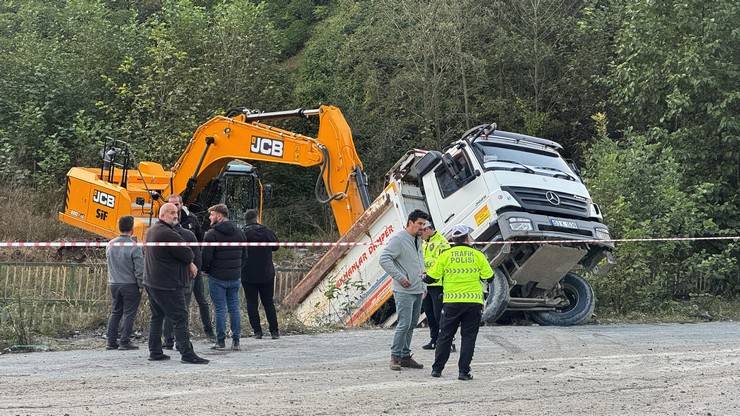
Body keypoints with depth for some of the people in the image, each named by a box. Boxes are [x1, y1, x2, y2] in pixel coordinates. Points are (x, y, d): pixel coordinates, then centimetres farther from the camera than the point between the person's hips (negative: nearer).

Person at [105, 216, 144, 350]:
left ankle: (111, 342, 14)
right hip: (130, 285, -6)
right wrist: (141, 285, -5)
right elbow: (139, 269, -14)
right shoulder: (134, 247, -16)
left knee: (115, 313, 14)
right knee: (129, 314, 2)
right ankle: (125, 342, 1)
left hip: (114, 284, 6)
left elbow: (109, 262, 13)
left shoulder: (110, 245, 2)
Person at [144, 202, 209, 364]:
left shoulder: (150, 231, 13)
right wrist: (190, 263, 6)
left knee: (157, 316, 15)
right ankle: (187, 354, -8)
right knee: (180, 318, -7)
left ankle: (155, 352, 18)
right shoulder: (167, 234, -20)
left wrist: (189, 263, 4)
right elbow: (188, 254, -17)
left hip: (151, 282, 10)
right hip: (168, 284, -10)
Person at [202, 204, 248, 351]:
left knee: (220, 309, 0)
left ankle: (220, 341, 3)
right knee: (234, 308, 9)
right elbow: (244, 255, 10)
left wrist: (206, 270, 5)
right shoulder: (239, 232, 7)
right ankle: (236, 341, 9)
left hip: (217, 278, -5)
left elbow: (206, 257, -13)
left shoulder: (211, 234, -12)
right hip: (235, 277, 5)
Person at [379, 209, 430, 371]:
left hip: (418, 290, 9)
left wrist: (423, 280, 21)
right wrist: (400, 277, -20)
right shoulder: (398, 239, -12)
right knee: (404, 324, -12)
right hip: (404, 291, -9)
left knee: (411, 325, 11)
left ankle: (405, 356, 17)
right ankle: (395, 356, -3)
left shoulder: (418, 240, 16)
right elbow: (384, 259, -19)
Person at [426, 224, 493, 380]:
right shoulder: (477, 255, 0)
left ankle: (437, 369, 14)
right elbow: (489, 276, 4)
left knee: (445, 336, 10)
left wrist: (424, 277, 22)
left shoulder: (445, 255, -1)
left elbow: (432, 277, 0)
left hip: (452, 302, 0)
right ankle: (464, 372, 1)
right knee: (468, 337, 5)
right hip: (473, 302, 0)